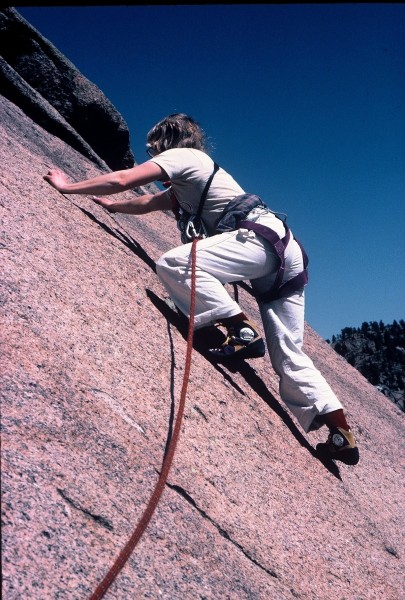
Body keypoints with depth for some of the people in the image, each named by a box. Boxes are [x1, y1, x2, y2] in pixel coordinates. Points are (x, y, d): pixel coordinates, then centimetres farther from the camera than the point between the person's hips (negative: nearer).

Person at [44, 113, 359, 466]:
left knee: (174, 264, -19)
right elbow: (148, 203, 45)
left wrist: (69, 187, 11)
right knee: (289, 357, 6)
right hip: (286, 253, 9)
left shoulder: (181, 155, 8)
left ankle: (242, 330, -21)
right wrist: (110, 205, 54)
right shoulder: (187, 183, 33)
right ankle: (342, 433, 3)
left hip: (260, 237, -9)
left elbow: (122, 180, 0)